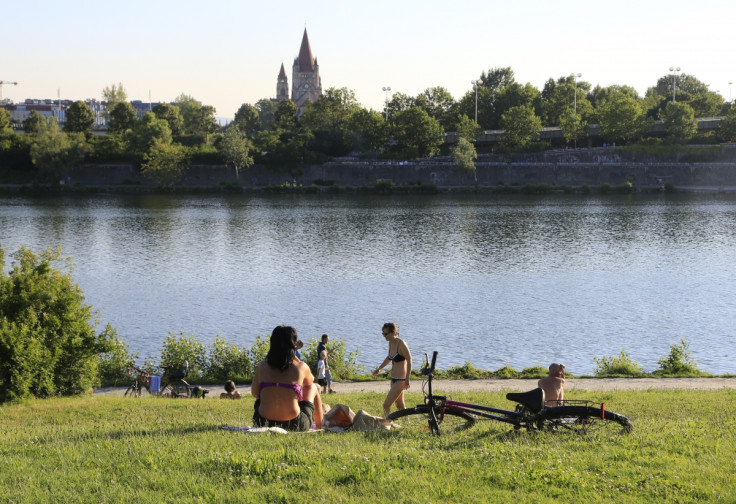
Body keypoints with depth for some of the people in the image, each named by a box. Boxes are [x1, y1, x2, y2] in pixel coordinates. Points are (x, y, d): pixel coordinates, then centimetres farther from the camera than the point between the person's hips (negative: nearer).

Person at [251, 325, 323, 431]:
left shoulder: (262, 366, -1)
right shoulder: (301, 367, -4)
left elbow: (254, 393, 14)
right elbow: (310, 381, 20)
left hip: (263, 425, 1)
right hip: (295, 425, -1)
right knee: (313, 388, 27)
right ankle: (319, 426, 41)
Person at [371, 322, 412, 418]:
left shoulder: (401, 344, -18)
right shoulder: (391, 343, 6)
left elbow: (409, 360, -17)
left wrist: (408, 379, -20)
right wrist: (378, 369, 28)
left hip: (400, 380, -9)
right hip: (393, 379, 9)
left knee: (386, 405, -10)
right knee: (400, 405, 17)